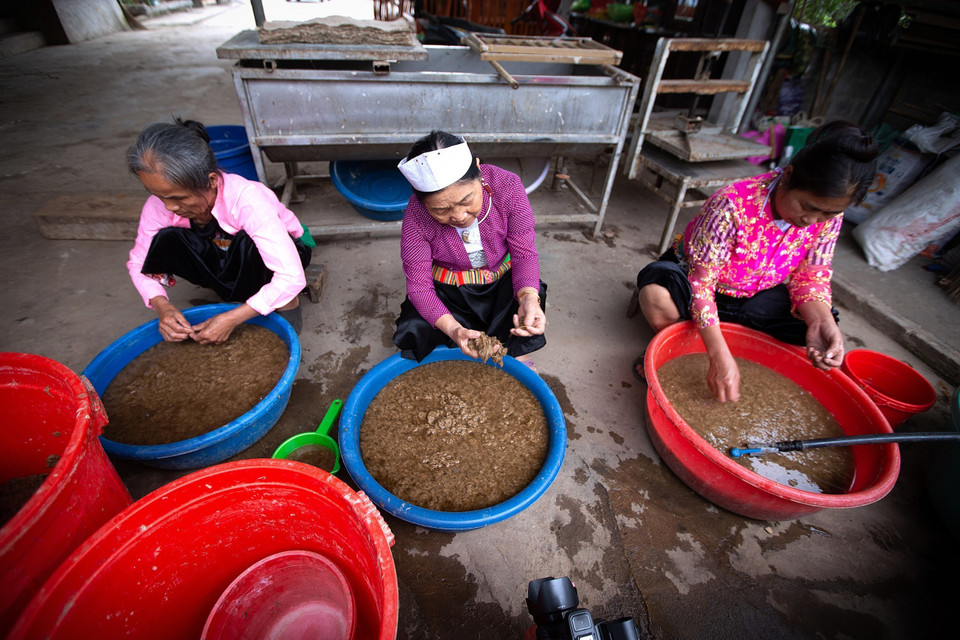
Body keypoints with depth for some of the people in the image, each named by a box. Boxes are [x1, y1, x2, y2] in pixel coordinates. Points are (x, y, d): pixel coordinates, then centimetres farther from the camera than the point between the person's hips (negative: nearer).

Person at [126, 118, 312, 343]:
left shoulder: (247, 200, -35)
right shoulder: (161, 202, -19)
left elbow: (292, 277, -40)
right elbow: (138, 263, -7)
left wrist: (232, 319, -40)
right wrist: (161, 305, -28)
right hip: (228, 257, 5)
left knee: (247, 244, -36)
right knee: (165, 242, -20)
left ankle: (287, 303, -11)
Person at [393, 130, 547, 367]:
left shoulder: (507, 186, -26)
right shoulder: (416, 217, -27)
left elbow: (524, 252, -19)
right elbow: (418, 285, -22)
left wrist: (529, 299, -40)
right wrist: (453, 329, -39)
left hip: (503, 278, 1)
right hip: (448, 288, 0)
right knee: (414, 332, -22)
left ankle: (518, 354, 12)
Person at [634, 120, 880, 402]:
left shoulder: (829, 214, -14)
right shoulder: (732, 204, -33)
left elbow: (811, 278, -7)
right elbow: (701, 283, -34)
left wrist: (820, 321, -31)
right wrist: (720, 357, -40)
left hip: (754, 295, 6)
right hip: (694, 274, -5)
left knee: (824, 329, -12)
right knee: (657, 295, -38)